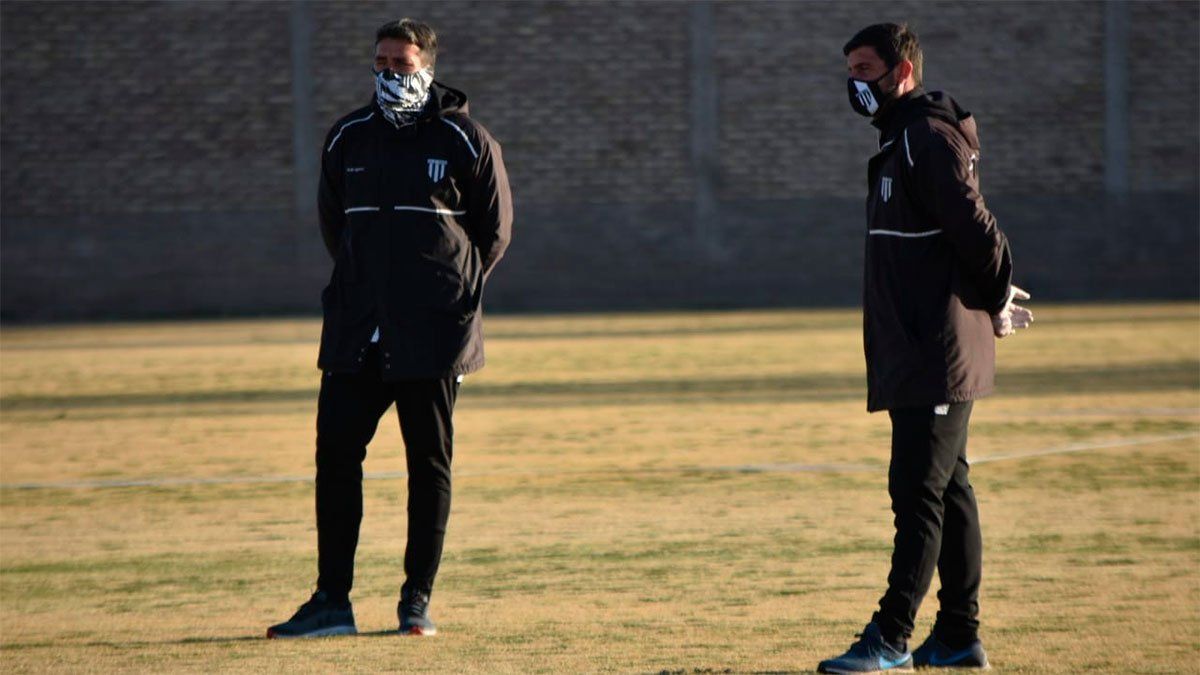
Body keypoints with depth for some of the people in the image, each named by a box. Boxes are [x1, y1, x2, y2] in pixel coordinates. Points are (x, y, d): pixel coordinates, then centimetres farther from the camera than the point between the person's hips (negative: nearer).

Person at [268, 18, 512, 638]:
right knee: (335, 454, -3)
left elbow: (494, 229, 6)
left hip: (434, 332, -3)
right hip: (355, 332, 3)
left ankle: (417, 601, 7)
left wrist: (454, 292, 3)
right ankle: (331, 602, 2)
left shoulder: (466, 141, -1)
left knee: (429, 465, 1)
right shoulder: (347, 139, 10)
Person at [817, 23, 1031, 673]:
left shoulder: (929, 139, -14)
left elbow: (974, 228, -18)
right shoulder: (899, 143, 18)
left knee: (918, 495, -10)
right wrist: (995, 301, 12)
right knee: (946, 493, 12)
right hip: (916, 356, 10)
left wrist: (996, 302, -5)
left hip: (938, 356, -10)